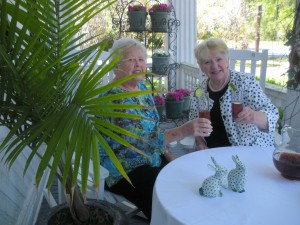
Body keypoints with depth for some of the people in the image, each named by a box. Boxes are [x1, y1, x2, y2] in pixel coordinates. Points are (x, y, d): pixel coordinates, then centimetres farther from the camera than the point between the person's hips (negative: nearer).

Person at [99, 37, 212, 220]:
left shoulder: (141, 86, 3)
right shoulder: (113, 98, -23)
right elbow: (142, 139, -33)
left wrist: (167, 154, 2)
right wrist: (184, 130, -41)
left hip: (152, 161, 7)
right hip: (124, 172, -7)